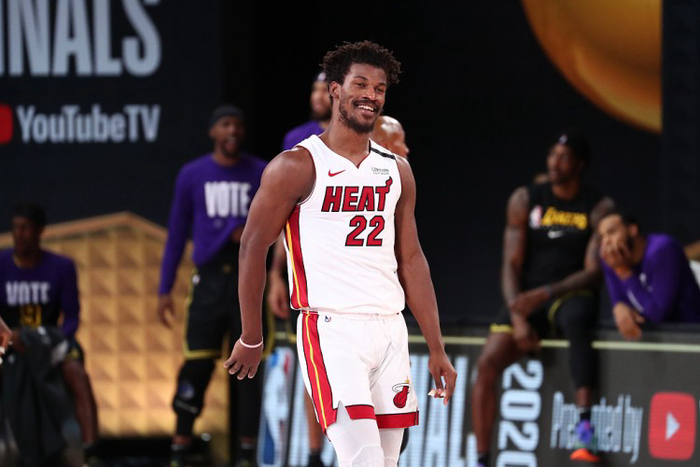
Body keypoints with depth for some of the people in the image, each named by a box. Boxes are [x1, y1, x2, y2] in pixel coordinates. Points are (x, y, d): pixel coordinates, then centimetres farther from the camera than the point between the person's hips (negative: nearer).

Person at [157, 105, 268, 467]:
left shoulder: (262, 174, 7)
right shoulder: (192, 175, 7)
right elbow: (177, 234, 10)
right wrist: (165, 290, 6)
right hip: (209, 279, 0)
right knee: (197, 365, -5)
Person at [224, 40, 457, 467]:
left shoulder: (397, 171, 14)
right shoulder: (298, 166, -4)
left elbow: (411, 260, 16)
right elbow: (253, 248, -1)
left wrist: (437, 348, 12)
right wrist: (251, 339, 1)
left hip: (390, 331, 6)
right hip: (331, 331, -6)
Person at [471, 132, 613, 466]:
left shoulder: (598, 208, -2)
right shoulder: (525, 200, 5)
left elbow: (594, 272, -9)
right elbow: (512, 264, 1)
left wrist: (544, 293, -22)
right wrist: (518, 317, -14)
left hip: (572, 294, -3)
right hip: (527, 299, 3)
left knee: (575, 320, -40)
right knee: (488, 363, -19)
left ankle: (585, 426, -48)